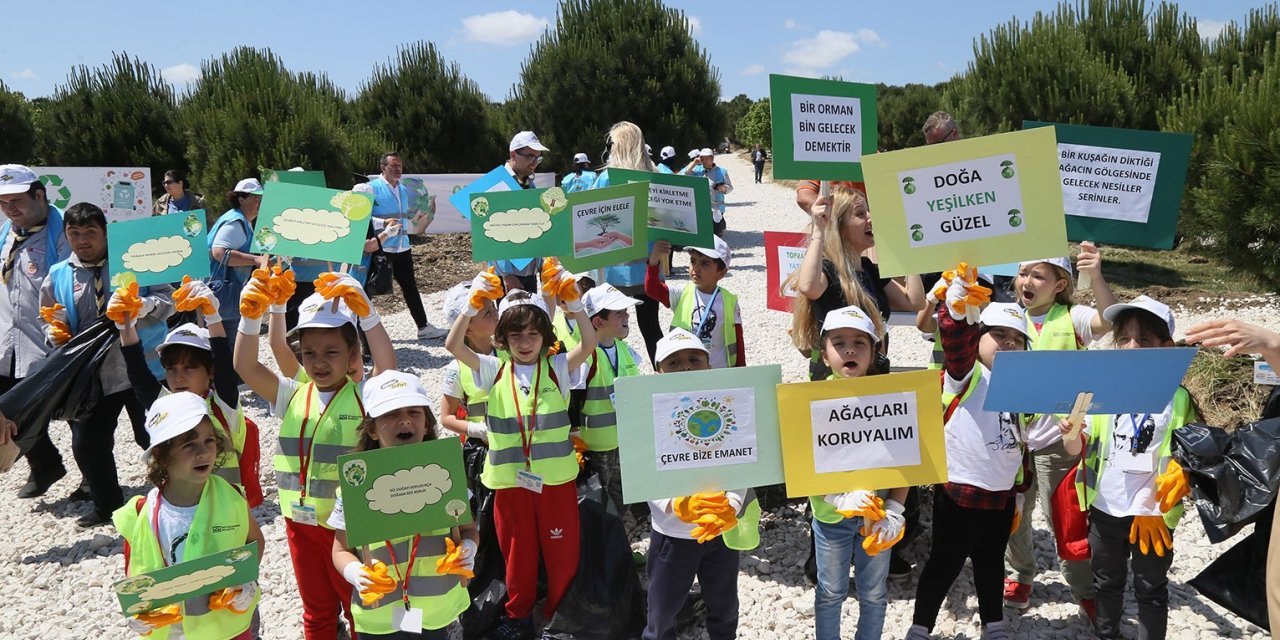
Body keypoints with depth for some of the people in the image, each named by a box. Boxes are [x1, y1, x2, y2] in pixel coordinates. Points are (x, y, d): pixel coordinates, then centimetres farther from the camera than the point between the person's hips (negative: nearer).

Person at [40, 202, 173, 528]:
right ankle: (106, 506, 29)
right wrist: (56, 334, -6)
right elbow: (51, 324, 16)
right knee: (86, 443, 7)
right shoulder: (58, 276, 6)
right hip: (90, 375, 3)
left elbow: (167, 299, -8)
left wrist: (141, 307, -27)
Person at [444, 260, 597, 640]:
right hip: (510, 480, 1)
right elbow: (453, 346, -12)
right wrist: (473, 305, -23)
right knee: (517, 551, 16)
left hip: (556, 477, -1)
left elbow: (589, 344, -19)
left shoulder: (557, 368, -3)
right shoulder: (494, 371, -1)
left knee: (562, 551, 10)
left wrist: (572, 301, -28)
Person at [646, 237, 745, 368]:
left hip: (719, 374, 0)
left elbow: (737, 340, 1)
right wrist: (654, 260, -34)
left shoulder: (729, 302, -4)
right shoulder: (682, 294, -3)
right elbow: (652, 289, -18)